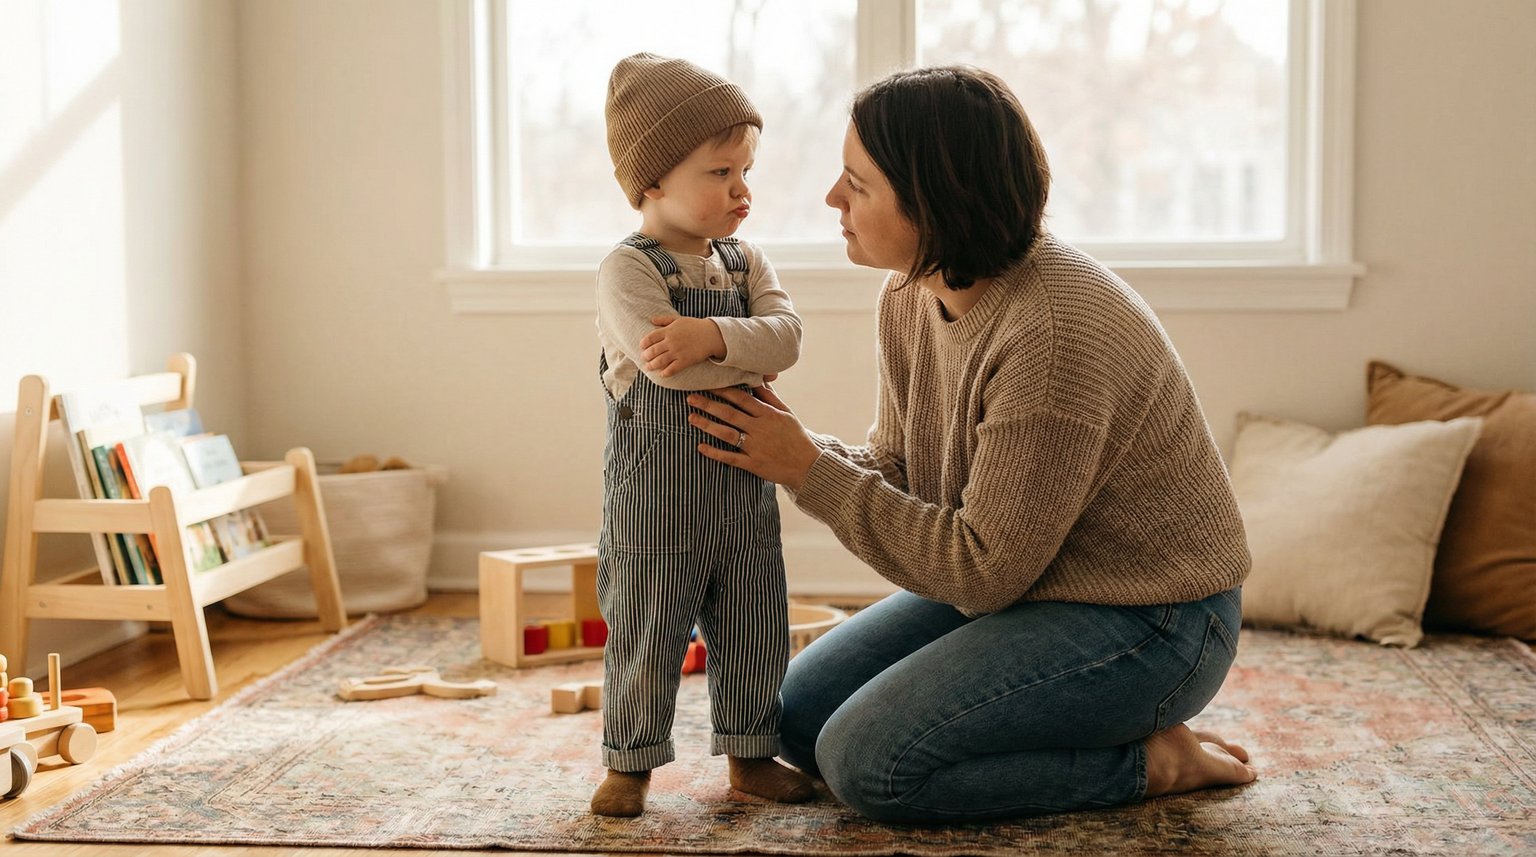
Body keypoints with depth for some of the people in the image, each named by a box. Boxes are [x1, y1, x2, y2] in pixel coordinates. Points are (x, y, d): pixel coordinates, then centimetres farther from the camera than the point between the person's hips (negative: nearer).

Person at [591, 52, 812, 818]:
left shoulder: (746, 263, 6)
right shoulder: (628, 269, -14)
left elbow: (786, 333, -10)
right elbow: (669, 368, -26)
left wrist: (713, 336, -27)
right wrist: (753, 359, -13)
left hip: (743, 487, 6)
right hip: (655, 494, -6)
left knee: (755, 627, 13)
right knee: (645, 631, 5)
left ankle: (750, 753, 27)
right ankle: (630, 761, 20)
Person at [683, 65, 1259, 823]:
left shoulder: (1054, 333, -31)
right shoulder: (911, 296, -3)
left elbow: (985, 570, -24)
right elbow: (896, 471, 6)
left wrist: (810, 472, -22)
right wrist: (793, 444, -14)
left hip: (1142, 621, -9)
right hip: (1017, 579, 9)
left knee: (867, 761, -18)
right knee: (801, 713, 6)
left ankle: (1151, 761, -3)